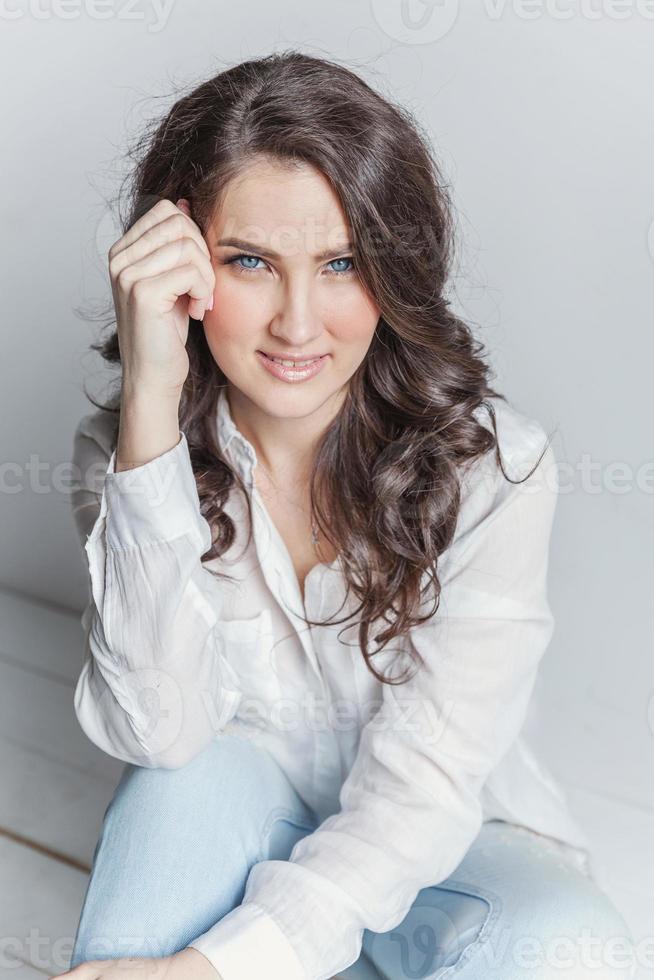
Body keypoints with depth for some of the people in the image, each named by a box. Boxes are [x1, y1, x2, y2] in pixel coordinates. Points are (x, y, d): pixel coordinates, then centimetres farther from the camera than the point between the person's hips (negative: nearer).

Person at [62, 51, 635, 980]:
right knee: (198, 779, -32)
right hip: (235, 831, 1)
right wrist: (151, 403, -34)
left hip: (439, 845, 0)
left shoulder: (493, 464, -19)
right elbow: (158, 730, -27)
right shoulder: (125, 446, -13)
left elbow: (422, 784, -23)